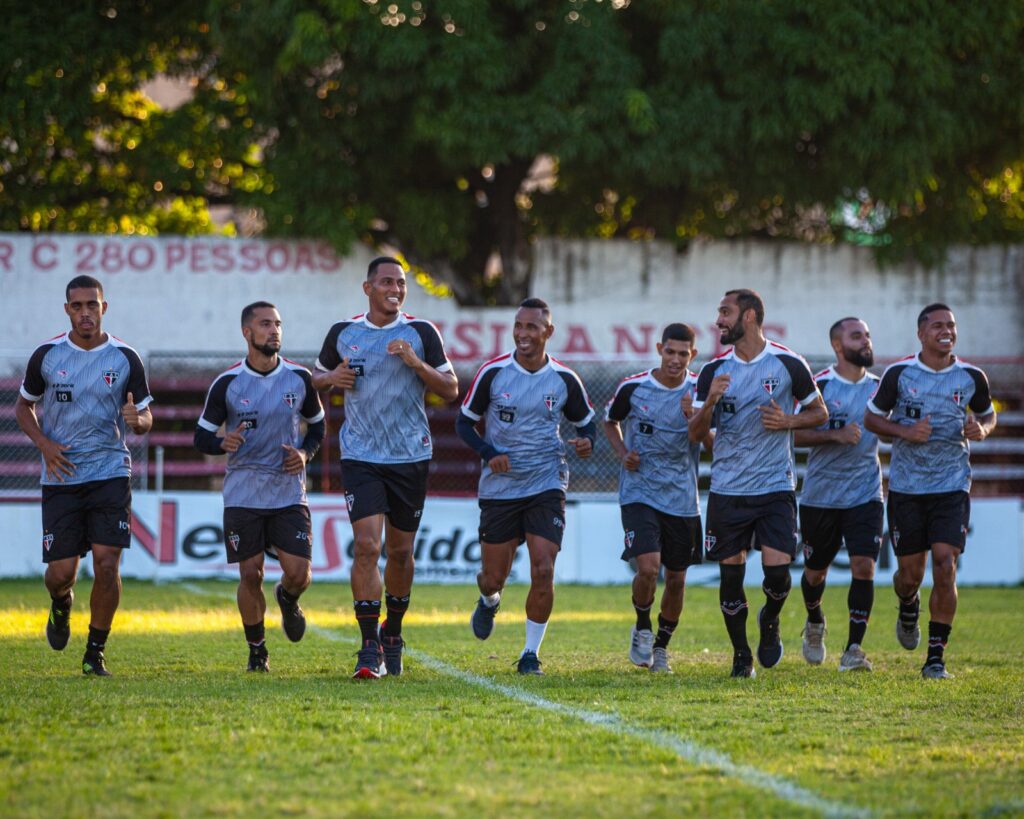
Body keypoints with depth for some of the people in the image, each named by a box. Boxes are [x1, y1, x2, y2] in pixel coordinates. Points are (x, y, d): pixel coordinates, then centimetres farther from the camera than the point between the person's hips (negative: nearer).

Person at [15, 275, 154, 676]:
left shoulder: (125, 358, 0)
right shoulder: (46, 355, 0)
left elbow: (145, 417, 7)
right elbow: (24, 406, 13)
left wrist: (137, 420, -18)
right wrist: (43, 443, -5)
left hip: (110, 473, 0)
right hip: (61, 476, 0)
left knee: (107, 563, -11)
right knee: (62, 571, -3)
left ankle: (96, 652, 4)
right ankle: (61, 604, 35)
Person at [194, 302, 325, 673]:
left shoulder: (299, 378, 1)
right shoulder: (227, 383, -5)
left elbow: (317, 424, 17)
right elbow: (201, 436, 0)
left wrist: (306, 453, -2)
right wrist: (223, 443, -22)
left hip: (289, 493, 1)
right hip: (243, 495, -1)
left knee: (298, 573, -8)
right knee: (250, 576, 0)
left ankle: (287, 600, 30)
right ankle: (256, 649, 21)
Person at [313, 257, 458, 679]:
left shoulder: (421, 332, 0)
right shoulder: (343, 333, 5)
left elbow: (451, 390, 0)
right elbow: (317, 377, 18)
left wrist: (416, 363, -16)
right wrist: (332, 378, -6)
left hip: (410, 456, 1)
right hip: (360, 455, -1)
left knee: (400, 551, 9)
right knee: (367, 546, -14)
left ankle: (392, 634, 31)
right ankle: (370, 649, -14)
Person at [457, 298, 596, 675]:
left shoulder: (564, 379, -1)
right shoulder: (493, 372, -5)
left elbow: (586, 422, 13)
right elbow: (464, 421, 4)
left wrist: (586, 441, -11)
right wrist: (489, 453, -14)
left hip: (546, 487, 0)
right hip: (499, 487, 0)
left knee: (543, 572, -12)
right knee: (493, 577, 5)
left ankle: (531, 654, 4)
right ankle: (489, 601, 44)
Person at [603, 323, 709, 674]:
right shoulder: (632, 388, -5)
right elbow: (610, 421, 14)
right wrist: (623, 453, -4)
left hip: (682, 499, 2)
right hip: (639, 493, -2)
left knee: (676, 579, 8)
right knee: (648, 568, -19)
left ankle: (661, 646, 29)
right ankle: (642, 629, 9)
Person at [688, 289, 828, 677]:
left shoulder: (788, 364, -3)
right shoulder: (714, 370, 4)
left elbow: (819, 412, 8)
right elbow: (695, 434, 4)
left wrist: (788, 422, -11)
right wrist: (710, 402, -15)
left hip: (775, 486, -2)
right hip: (727, 489, 2)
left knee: (778, 569, -11)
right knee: (730, 573, 2)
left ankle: (769, 622, 21)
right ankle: (741, 655, 17)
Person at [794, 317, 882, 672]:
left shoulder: (880, 387, 5)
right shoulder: (817, 386, -6)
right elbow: (795, 433, -11)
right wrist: (836, 434, -23)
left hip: (865, 494, 1)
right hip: (820, 495, -1)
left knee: (863, 566, -14)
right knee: (816, 570, 12)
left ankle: (854, 649, -10)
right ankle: (815, 623, 43)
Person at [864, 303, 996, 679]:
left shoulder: (971, 377, 1)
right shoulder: (899, 373, -4)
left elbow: (988, 414, 18)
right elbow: (872, 417, 4)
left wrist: (981, 430, -5)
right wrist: (905, 432, -14)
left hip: (952, 486, 0)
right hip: (906, 488, 0)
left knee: (945, 568, -12)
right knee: (910, 574, 4)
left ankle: (936, 658, -4)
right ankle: (908, 608, 43)